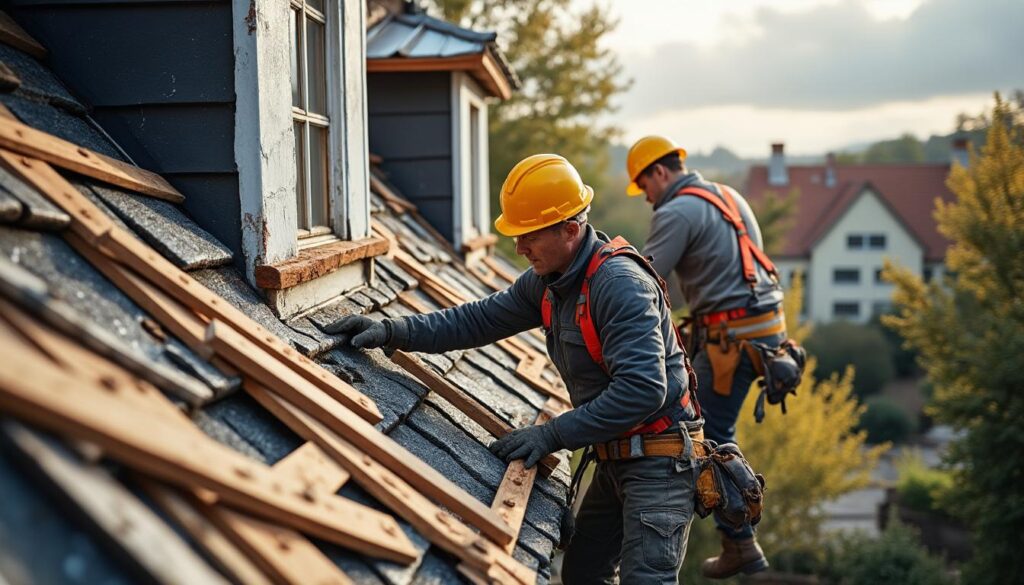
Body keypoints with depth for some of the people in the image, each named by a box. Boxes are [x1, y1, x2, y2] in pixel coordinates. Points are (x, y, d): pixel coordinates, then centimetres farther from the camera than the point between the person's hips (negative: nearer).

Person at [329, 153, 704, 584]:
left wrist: (553, 435, -25)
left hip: (659, 458, -10)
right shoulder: (546, 280, 4)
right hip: (617, 456, 10)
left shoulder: (620, 283, -25)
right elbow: (481, 319, 9)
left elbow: (642, 390, -30)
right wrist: (394, 332, -1)